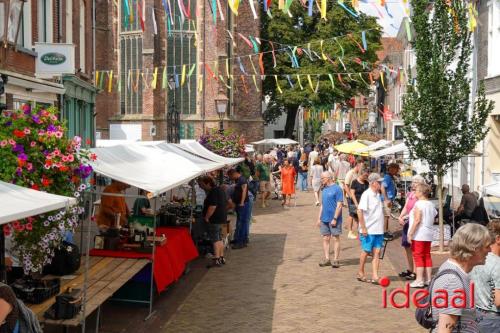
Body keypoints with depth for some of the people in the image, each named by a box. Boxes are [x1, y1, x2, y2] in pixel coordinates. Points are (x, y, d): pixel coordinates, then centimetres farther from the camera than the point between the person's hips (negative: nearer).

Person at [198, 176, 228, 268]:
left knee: (215, 239, -8)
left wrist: (206, 217, -19)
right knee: (219, 238, 16)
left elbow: (212, 206, -26)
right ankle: (221, 258, 23)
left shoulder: (213, 192, -18)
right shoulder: (220, 190, 14)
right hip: (222, 218, 10)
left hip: (215, 219, -10)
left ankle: (216, 260, -9)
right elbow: (226, 203, 23)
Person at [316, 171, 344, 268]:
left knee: (336, 239, 1)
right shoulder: (324, 189, 13)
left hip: (334, 220, -7)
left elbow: (339, 205, -14)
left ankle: (335, 260, 5)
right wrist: (319, 218, 14)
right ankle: (327, 259, 15)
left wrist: (335, 218, -18)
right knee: (325, 239, 8)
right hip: (324, 219, 7)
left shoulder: (337, 189, -10)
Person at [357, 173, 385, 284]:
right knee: (366, 251, 5)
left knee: (377, 252, 2)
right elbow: (360, 211, -18)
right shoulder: (366, 195, -13)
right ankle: (361, 273, 21)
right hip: (368, 230, -7)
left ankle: (375, 276, 3)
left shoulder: (378, 194, 12)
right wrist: (363, 228, -19)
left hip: (378, 229, 7)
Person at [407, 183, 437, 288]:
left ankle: (419, 280, -4)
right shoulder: (431, 204, 11)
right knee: (427, 256, 13)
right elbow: (433, 220, 16)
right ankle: (428, 279, 16)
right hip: (428, 235, 8)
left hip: (419, 234, -8)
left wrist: (410, 233, -18)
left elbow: (417, 220, -20)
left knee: (418, 256, -4)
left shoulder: (419, 204, -14)